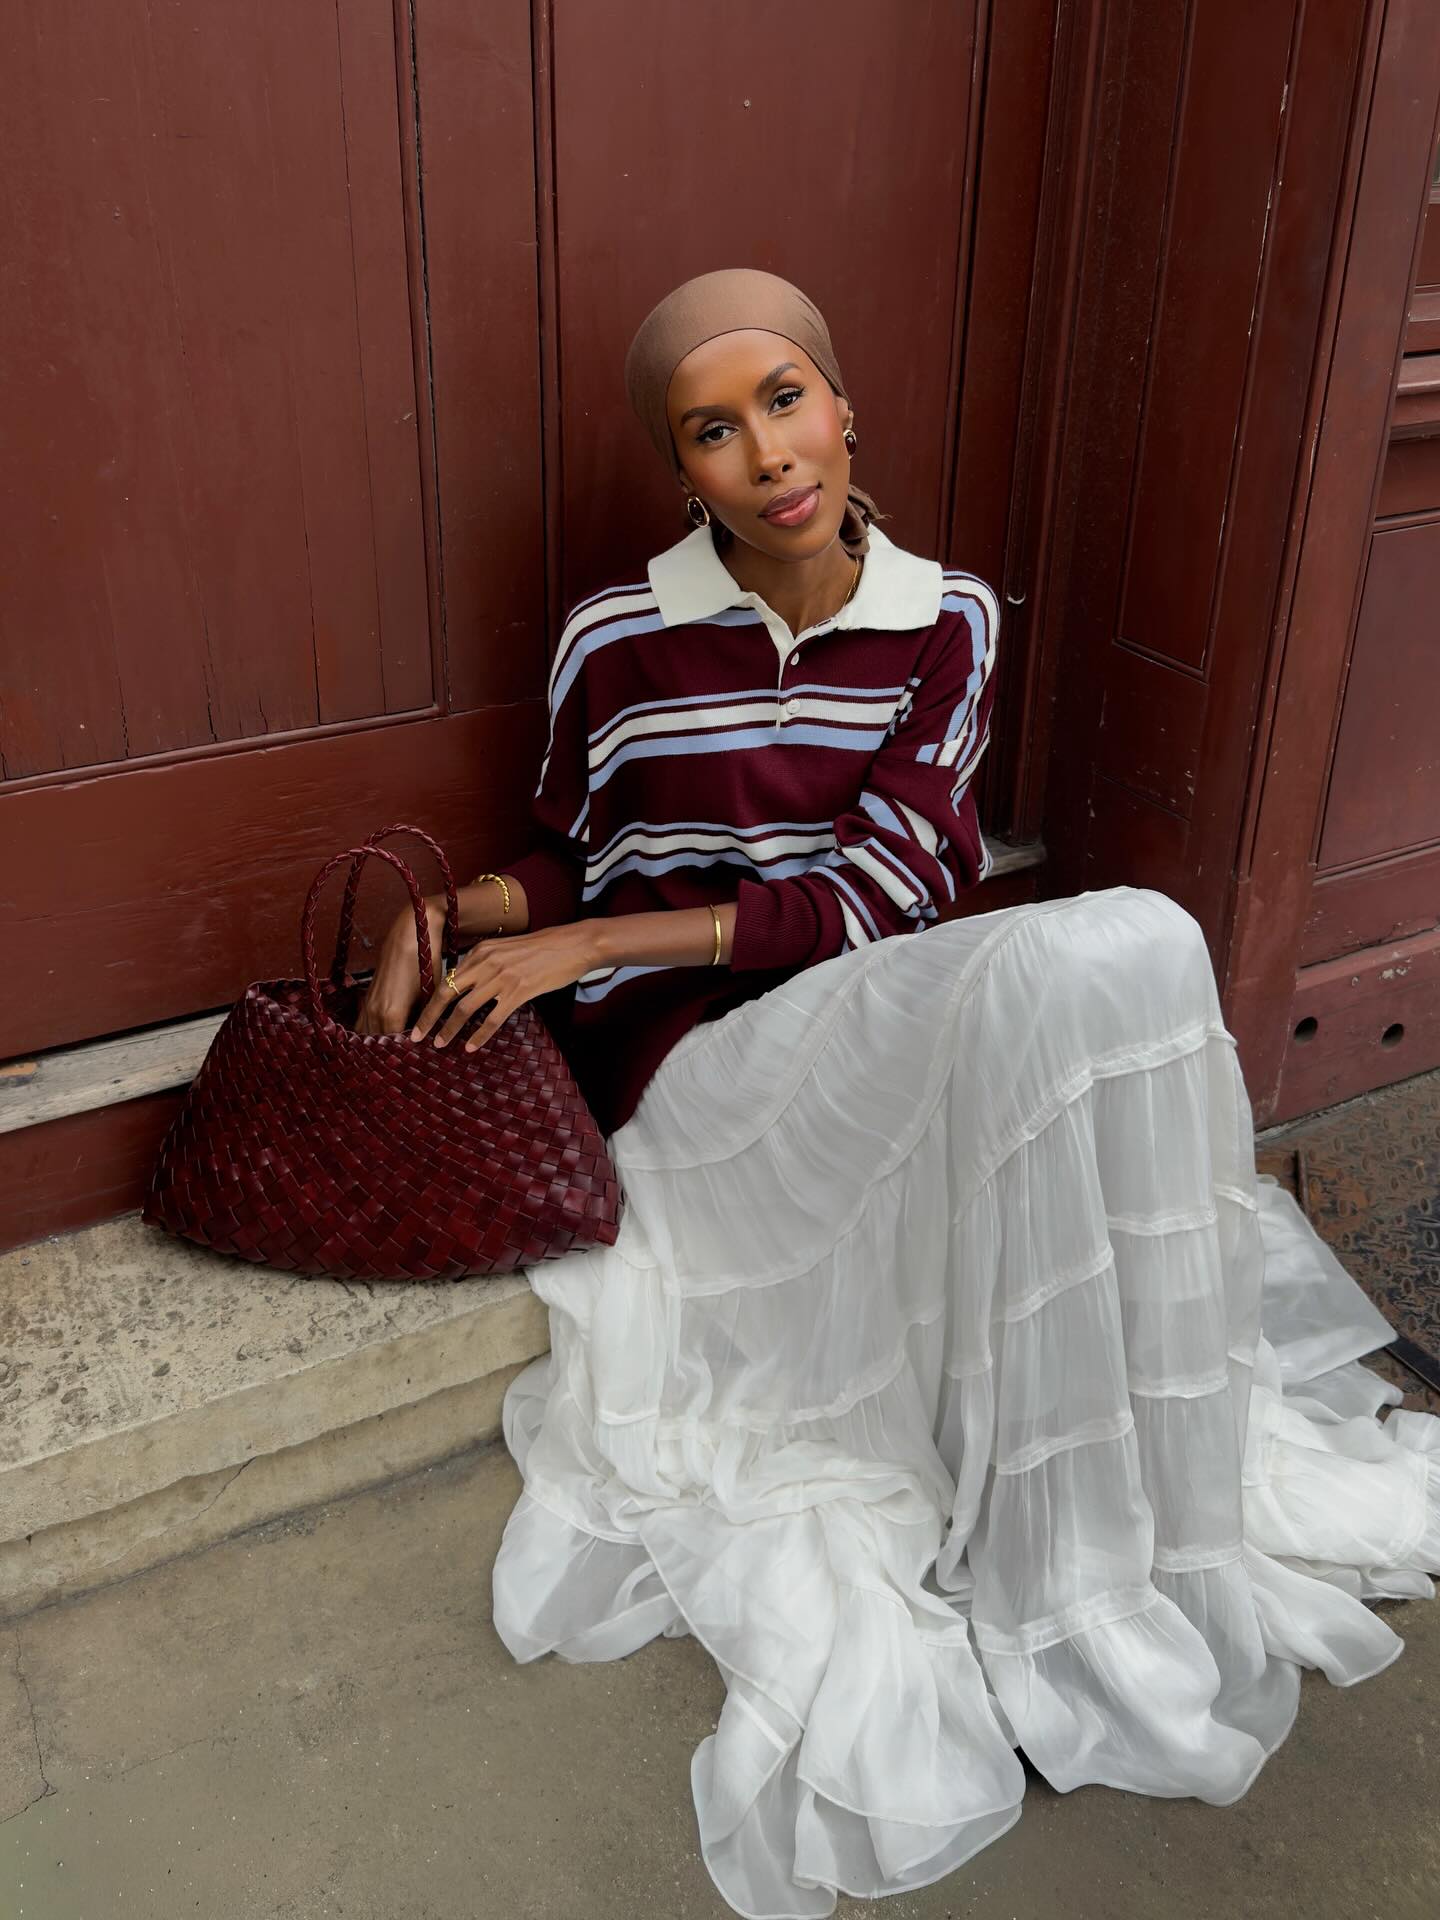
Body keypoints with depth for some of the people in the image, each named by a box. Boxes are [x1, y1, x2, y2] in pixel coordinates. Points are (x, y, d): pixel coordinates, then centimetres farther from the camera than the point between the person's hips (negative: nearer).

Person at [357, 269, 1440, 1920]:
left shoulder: (946, 623, 1)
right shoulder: (619, 642, -3)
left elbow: (880, 892, -8)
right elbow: (575, 864, 12)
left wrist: (584, 949, -14)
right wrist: (438, 917, -10)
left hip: (892, 1030, 4)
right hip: (696, 1057, -3)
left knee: (1139, 951, -27)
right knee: (1091, 967, -30)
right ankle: (1066, 1572, -19)